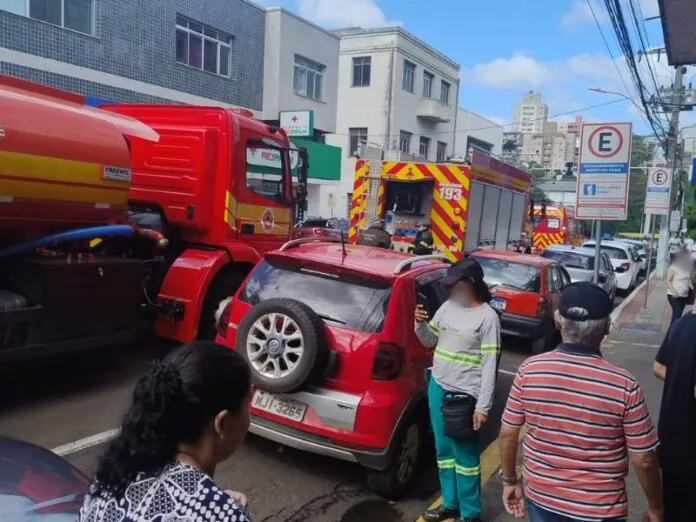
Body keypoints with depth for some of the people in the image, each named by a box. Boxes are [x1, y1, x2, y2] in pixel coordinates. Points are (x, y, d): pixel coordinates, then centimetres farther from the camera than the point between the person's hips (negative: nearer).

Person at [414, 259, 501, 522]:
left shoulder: (487, 317, -13)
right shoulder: (447, 307, 6)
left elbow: (489, 365, -13)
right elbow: (430, 341, 17)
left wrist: (483, 406, -15)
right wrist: (420, 324, -5)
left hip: (463, 395, -7)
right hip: (437, 388, 7)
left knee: (465, 457, 5)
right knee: (443, 451, 18)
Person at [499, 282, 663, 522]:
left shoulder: (529, 370, -15)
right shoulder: (624, 385, -20)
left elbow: (508, 434, -6)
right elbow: (643, 460, -11)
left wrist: (510, 481, 9)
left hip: (541, 498, 2)